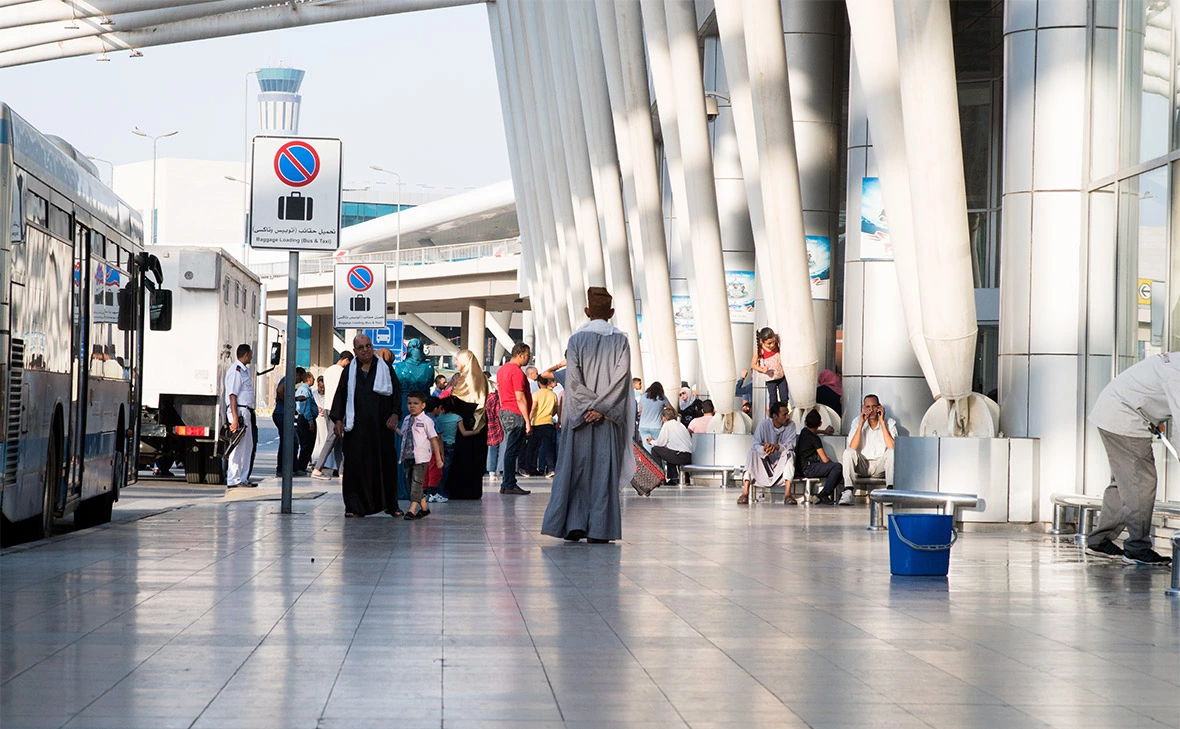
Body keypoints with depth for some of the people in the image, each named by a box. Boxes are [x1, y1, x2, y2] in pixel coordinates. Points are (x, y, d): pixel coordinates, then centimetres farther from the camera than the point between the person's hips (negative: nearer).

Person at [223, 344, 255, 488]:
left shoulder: (245, 370, 18)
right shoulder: (236, 370, -13)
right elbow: (232, 395, -18)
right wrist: (235, 419, -23)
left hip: (245, 411, 10)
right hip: (239, 411, -10)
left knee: (248, 445, 13)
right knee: (238, 446, -9)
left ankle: (243, 479, 20)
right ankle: (233, 480, -7)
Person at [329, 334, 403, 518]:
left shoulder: (385, 369, 8)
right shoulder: (349, 371, 10)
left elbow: (397, 392, 6)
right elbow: (340, 395, 9)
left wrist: (395, 414, -6)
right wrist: (337, 419, -2)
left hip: (381, 426, 0)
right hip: (356, 426, 0)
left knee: (385, 463, 2)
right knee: (356, 464, -3)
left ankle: (391, 504, 12)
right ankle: (355, 506, 1)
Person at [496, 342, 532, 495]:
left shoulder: (502, 370, 15)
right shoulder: (517, 372, -15)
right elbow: (520, 399, -18)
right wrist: (527, 421, -16)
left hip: (504, 412, 10)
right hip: (516, 414, -10)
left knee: (510, 450, 12)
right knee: (512, 451, -7)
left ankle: (507, 483, 13)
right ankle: (509, 485, -7)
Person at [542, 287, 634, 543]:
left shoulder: (576, 340, 0)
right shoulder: (621, 341, 1)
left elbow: (573, 379, -8)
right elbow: (622, 378, -7)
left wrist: (588, 406, -8)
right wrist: (601, 407, -9)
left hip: (580, 416, 0)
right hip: (609, 418, 0)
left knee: (576, 468, 6)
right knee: (604, 471, 1)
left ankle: (575, 524, -1)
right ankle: (599, 529, -2)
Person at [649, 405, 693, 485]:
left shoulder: (667, 424, 0)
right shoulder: (680, 424, 23)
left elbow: (661, 443, 0)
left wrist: (652, 441, 21)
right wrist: (655, 441, 35)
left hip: (680, 456, -8)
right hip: (689, 457, 8)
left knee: (655, 449, 5)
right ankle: (674, 478, 27)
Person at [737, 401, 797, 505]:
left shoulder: (790, 425, -6)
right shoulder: (763, 425, -9)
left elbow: (790, 446, -19)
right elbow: (755, 445, -19)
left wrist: (776, 447, -40)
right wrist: (764, 449, -43)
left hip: (781, 464, 0)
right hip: (764, 463, 0)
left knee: (789, 454, -30)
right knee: (752, 454, -28)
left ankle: (788, 494, -37)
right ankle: (745, 493, -35)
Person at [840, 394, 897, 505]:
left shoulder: (889, 423, -2)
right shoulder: (857, 423, 2)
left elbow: (892, 447, -19)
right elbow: (852, 448, -13)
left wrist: (882, 423, -17)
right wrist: (861, 424, -16)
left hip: (880, 467, -1)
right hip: (862, 466, 1)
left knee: (892, 453, -30)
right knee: (848, 452, -27)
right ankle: (848, 492, -36)